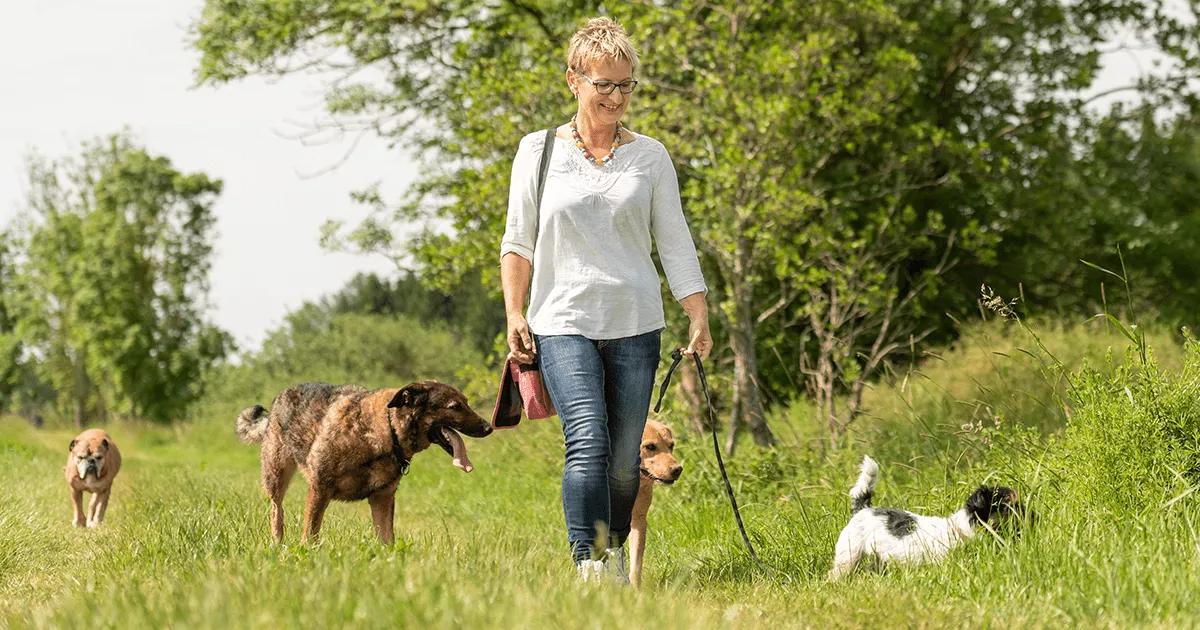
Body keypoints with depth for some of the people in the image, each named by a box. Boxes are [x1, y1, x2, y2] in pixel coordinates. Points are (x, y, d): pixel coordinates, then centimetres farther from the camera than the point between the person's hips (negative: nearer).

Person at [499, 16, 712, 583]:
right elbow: (518, 240, 9)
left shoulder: (650, 156, 8)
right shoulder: (538, 151, 5)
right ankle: (588, 565, -19)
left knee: (625, 457, 3)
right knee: (588, 442, -18)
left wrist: (698, 318, 3)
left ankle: (614, 551, 22)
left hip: (635, 324, 2)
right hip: (563, 324, -2)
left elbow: (675, 242, 9)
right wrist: (514, 315, 2)